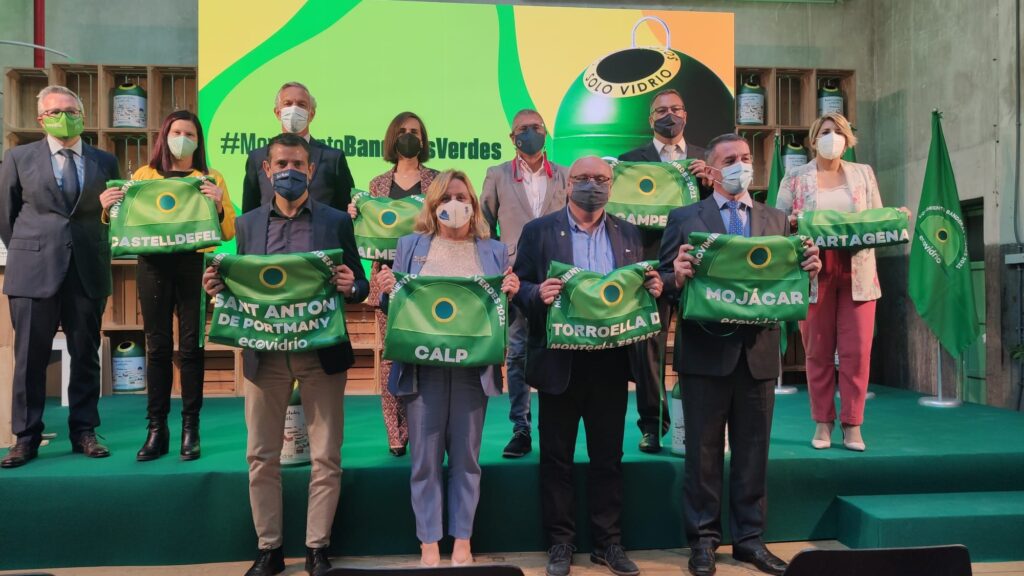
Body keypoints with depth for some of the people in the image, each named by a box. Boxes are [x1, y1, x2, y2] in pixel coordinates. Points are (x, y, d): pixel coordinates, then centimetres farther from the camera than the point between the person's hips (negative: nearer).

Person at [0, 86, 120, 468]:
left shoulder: (105, 162, 8)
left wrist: (94, 251, 6)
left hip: (88, 271, 1)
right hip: (34, 271, -1)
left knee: (86, 355, 7)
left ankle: (84, 432, 17)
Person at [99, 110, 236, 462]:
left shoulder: (211, 179, 9)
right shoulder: (142, 175, 13)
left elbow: (229, 233, 2)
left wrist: (218, 206, -16)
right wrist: (108, 208, -4)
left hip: (194, 265, -1)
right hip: (153, 265, 2)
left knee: (191, 346, -3)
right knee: (157, 347, 1)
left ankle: (190, 429, 5)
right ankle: (157, 429, 8)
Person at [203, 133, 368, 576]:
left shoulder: (337, 222, 4)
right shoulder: (248, 224, 10)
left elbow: (360, 286, 3)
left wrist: (350, 287, -19)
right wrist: (219, 287, -11)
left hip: (321, 351, -2)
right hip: (265, 352, 2)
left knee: (326, 457, 4)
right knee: (262, 457, 8)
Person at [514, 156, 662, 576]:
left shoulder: (629, 234, 11)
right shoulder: (538, 231, 1)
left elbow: (640, 287, 11)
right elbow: (518, 287, -2)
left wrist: (652, 287, -11)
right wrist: (538, 293, -23)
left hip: (611, 360, 3)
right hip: (560, 360, -2)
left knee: (608, 456, 11)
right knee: (556, 456, 7)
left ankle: (608, 542, 24)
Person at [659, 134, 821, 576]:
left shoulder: (776, 220, 12)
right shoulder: (684, 219, 2)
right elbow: (664, 281, -3)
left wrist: (808, 268, -11)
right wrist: (677, 277, -25)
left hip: (758, 352, 3)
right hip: (706, 351, -3)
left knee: (753, 451, 12)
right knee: (704, 452, 6)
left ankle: (750, 539, 25)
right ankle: (703, 540, 19)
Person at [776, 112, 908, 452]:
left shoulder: (863, 174, 13)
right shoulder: (795, 178, 7)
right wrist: (792, 222, -18)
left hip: (857, 273, 2)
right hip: (813, 273, -1)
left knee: (857, 350, -2)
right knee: (818, 350, 3)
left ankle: (852, 425, 7)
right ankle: (823, 423, 12)